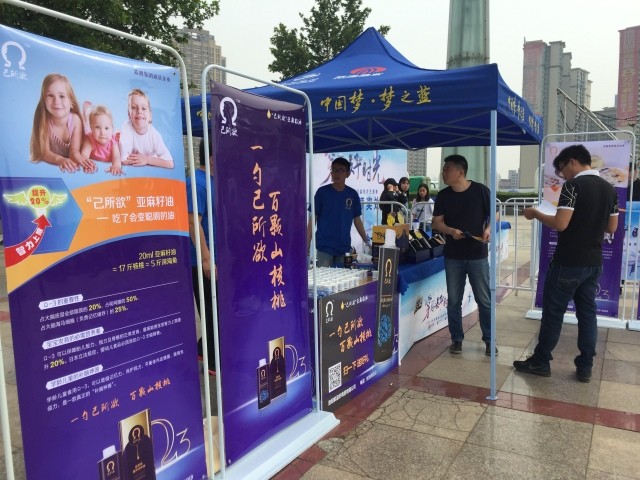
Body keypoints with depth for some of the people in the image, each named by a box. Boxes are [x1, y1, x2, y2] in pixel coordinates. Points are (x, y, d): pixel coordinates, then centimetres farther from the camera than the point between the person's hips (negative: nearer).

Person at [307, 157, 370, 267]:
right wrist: (307, 243, -7)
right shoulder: (322, 192, -4)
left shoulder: (353, 194, 4)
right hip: (324, 247, -2)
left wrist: (366, 242, 7)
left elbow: (357, 220, 11)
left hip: (344, 247, 3)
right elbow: (313, 219, -2)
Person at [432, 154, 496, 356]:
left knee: (484, 300, 4)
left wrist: (488, 229, -17)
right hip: (453, 256, 2)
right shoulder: (443, 195, 2)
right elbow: (436, 222, 3)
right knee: (454, 300, 8)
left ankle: (489, 340, 18)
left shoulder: (480, 190, -5)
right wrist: (451, 231, -16)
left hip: (478, 255, -2)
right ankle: (457, 339, 21)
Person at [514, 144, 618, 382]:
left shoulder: (574, 185, -15)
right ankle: (585, 367, 18)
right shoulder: (610, 189, 8)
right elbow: (611, 228, 14)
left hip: (568, 262, -7)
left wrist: (535, 214, -7)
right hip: (594, 262, 7)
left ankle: (540, 362, 13)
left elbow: (560, 224, -22)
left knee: (553, 312, 3)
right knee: (587, 312, 12)